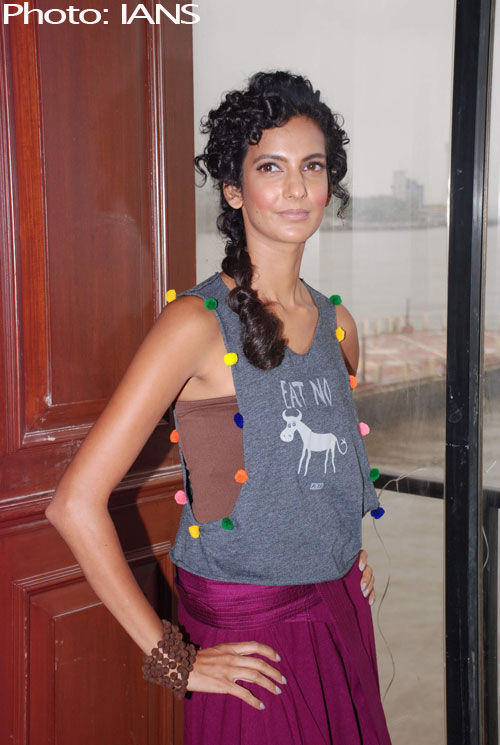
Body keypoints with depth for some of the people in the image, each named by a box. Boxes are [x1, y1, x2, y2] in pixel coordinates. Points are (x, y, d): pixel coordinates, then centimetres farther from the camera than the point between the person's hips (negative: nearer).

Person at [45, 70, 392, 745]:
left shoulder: (337, 324, 3)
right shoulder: (197, 322, -17)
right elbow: (76, 502, -21)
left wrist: (350, 549, 11)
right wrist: (170, 657, -16)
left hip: (341, 616, 6)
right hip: (249, 633, -6)